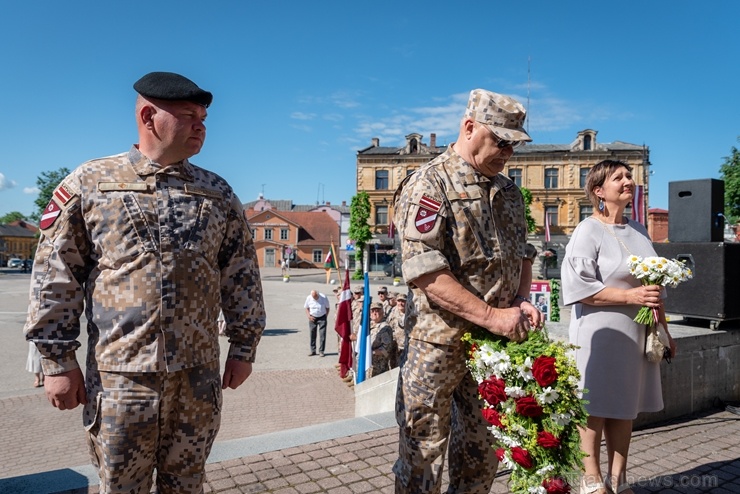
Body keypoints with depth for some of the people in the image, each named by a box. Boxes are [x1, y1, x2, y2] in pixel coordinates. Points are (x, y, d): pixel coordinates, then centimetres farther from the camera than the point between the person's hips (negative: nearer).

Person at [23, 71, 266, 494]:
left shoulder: (218, 192, 8)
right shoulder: (89, 183, 1)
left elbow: (242, 276, 8)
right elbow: (55, 275, 0)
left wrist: (244, 347, 6)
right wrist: (58, 358, -2)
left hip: (198, 376, 2)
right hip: (119, 375, -2)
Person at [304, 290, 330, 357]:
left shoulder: (324, 297, -13)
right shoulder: (309, 298, -7)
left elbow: (327, 308, -1)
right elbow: (306, 308, 7)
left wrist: (326, 316, -8)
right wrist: (309, 316, -5)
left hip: (322, 317, -2)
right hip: (312, 318, 2)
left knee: (322, 334, -5)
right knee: (312, 334, 4)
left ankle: (321, 351, 3)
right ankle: (313, 351, 15)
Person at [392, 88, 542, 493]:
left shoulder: (508, 191, 11)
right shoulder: (428, 185, -13)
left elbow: (523, 252, 19)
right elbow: (423, 272, -22)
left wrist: (522, 300, 0)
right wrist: (491, 315, -21)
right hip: (440, 343, -7)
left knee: (481, 452, 19)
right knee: (423, 455, 8)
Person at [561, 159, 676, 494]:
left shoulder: (638, 230, 13)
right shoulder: (589, 231, -9)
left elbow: (654, 285, 18)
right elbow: (580, 288, -16)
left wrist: (664, 329, 17)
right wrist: (630, 295, -19)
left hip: (635, 334, 7)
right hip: (601, 335, -7)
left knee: (626, 407, 13)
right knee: (596, 408, 2)